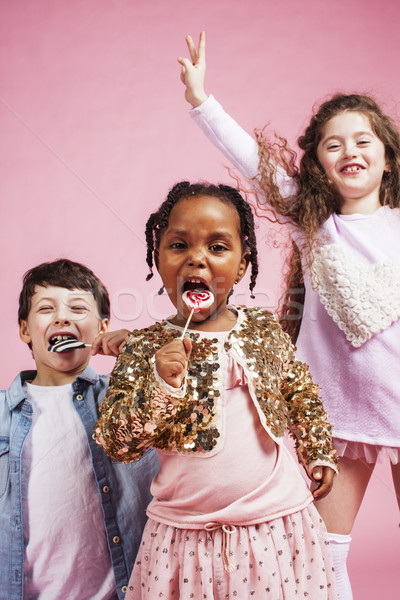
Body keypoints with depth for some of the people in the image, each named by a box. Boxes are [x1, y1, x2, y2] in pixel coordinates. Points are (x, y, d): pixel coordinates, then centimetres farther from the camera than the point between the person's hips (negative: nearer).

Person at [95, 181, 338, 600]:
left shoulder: (265, 332, 0)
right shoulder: (144, 349, -7)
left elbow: (301, 396, 14)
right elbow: (116, 442, -11)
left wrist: (320, 454, 17)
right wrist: (160, 384, -23)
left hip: (276, 523, 2)